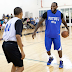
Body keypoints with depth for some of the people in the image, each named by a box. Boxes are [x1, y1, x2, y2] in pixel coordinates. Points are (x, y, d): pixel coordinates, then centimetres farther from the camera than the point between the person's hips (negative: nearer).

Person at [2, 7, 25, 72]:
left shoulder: (10, 21, 19)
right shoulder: (18, 21, -7)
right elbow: (17, 36, -19)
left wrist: (18, 43, 32)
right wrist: (22, 51, -18)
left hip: (5, 44, 9)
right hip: (12, 46, -9)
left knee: (15, 64, 26)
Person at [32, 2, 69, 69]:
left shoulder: (60, 14, -6)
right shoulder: (47, 13, -11)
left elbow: (63, 21, 14)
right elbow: (40, 22, -10)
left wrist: (67, 29, 16)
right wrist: (35, 31, -16)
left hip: (56, 35, 0)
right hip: (48, 35, 0)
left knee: (59, 48, 2)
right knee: (47, 48, 6)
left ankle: (61, 61, 22)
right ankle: (51, 58, 36)